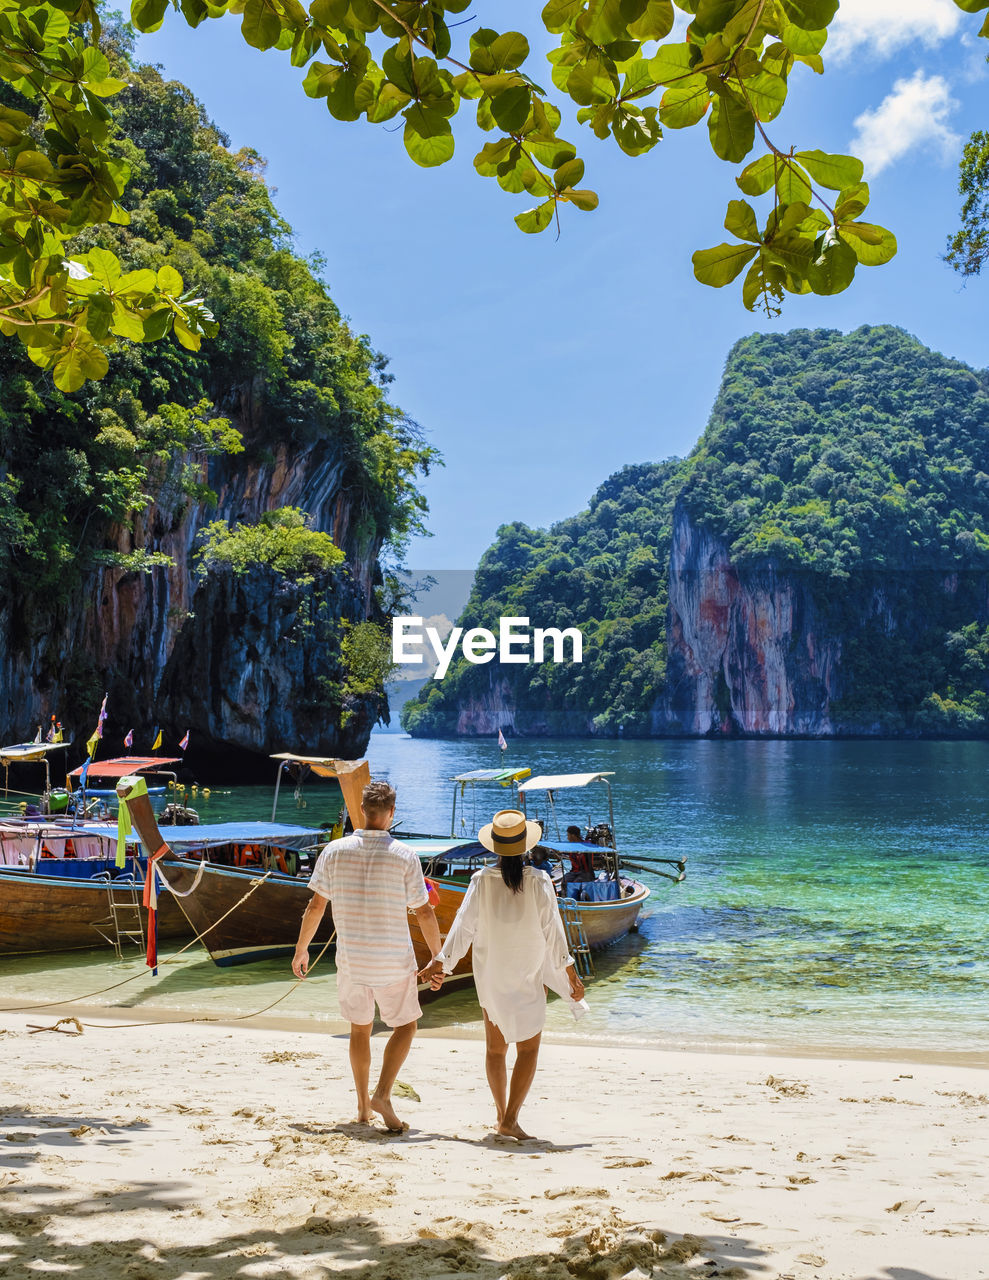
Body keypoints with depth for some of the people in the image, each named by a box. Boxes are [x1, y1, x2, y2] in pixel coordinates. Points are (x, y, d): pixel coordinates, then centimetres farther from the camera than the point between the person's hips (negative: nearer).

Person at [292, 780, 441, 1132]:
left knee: (360, 1028, 18)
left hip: (350, 958, 3)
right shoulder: (404, 856, -9)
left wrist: (301, 949, 12)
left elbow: (316, 905, 0)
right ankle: (382, 1095, -3)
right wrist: (437, 956, 7)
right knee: (405, 1025, 13)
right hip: (393, 961, -2)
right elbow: (424, 912, -5)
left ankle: (363, 1105, 21)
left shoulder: (335, 851, -3)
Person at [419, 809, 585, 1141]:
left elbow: (463, 927, -5)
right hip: (528, 977, -2)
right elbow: (553, 931, -8)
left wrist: (441, 963, 5)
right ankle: (510, 1119, -3)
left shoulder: (481, 880, -9)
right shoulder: (538, 882, -13)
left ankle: (502, 1113, 25)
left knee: (495, 1048, 17)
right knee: (528, 1049, 7)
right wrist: (570, 974, 2)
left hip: (489, 975, 2)